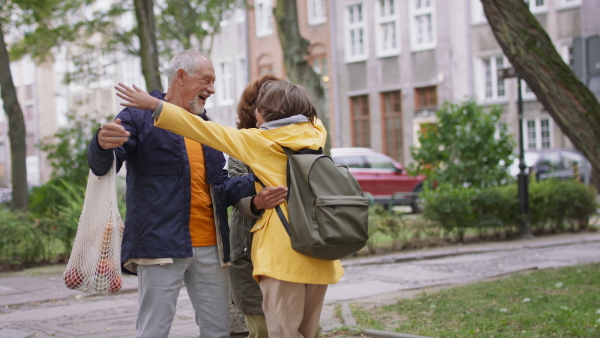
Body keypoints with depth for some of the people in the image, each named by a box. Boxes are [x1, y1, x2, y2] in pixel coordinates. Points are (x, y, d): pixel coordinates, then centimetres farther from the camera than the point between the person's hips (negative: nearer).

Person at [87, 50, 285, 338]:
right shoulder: (141, 117, -1)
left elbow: (220, 188, 17)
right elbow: (100, 165, -12)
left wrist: (256, 185, -3)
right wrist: (103, 144, -36)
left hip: (210, 248, 7)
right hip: (161, 245, -6)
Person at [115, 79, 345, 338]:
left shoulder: (262, 142, -3)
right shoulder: (315, 134, 10)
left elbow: (207, 131, -2)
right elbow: (310, 116, 34)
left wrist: (155, 105, 1)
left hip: (282, 254, -6)